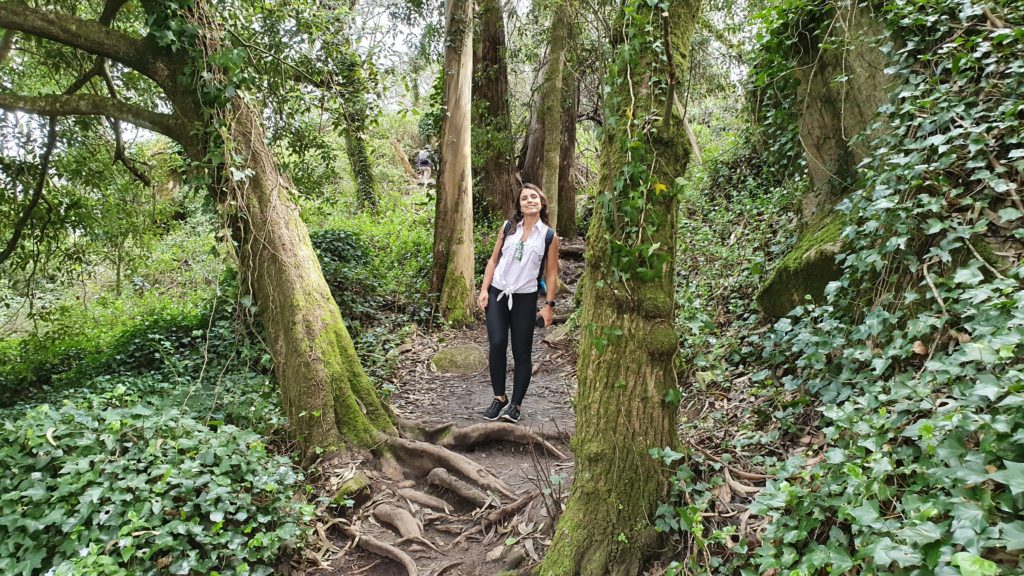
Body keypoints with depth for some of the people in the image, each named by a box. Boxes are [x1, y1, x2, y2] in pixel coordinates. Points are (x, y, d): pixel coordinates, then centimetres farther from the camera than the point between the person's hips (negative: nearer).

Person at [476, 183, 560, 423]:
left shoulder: (549, 237, 0)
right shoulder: (508, 228, 5)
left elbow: (551, 274, 3)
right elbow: (494, 260, 7)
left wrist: (549, 305, -2)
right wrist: (484, 290, -1)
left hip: (525, 298, -1)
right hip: (497, 294, 1)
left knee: (521, 352, 3)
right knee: (496, 345, -9)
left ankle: (516, 404, 14)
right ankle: (499, 397, 8)